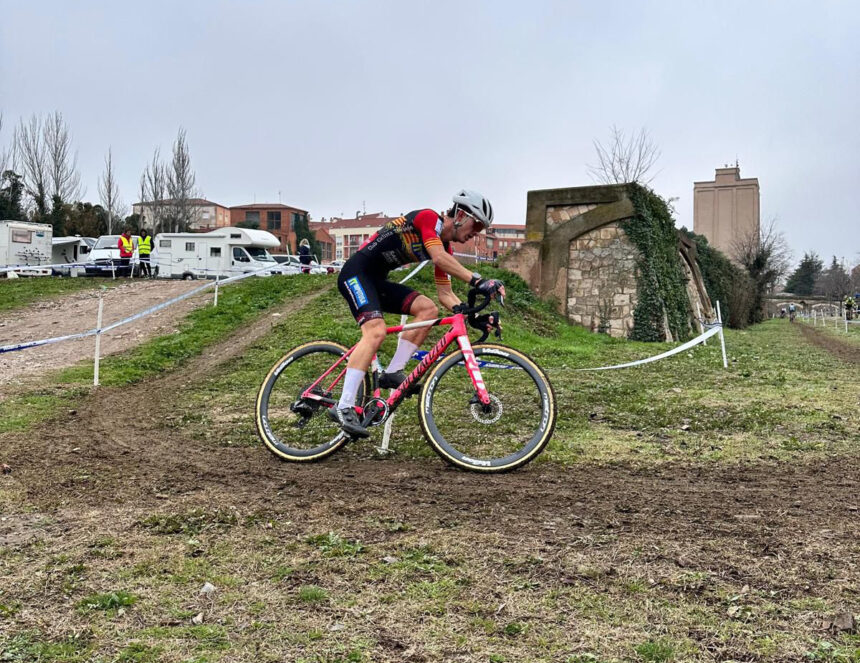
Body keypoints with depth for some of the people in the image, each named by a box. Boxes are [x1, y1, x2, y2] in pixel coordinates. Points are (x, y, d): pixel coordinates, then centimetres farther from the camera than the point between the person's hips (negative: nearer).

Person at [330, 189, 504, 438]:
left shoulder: (445, 247, 12)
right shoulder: (429, 218, -12)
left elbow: (445, 295, 10)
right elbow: (439, 258, -29)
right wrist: (478, 280, -33)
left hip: (377, 280, 9)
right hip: (356, 273, -9)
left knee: (428, 309, -7)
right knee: (376, 331, -26)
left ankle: (392, 373, -5)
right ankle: (344, 407, -27)